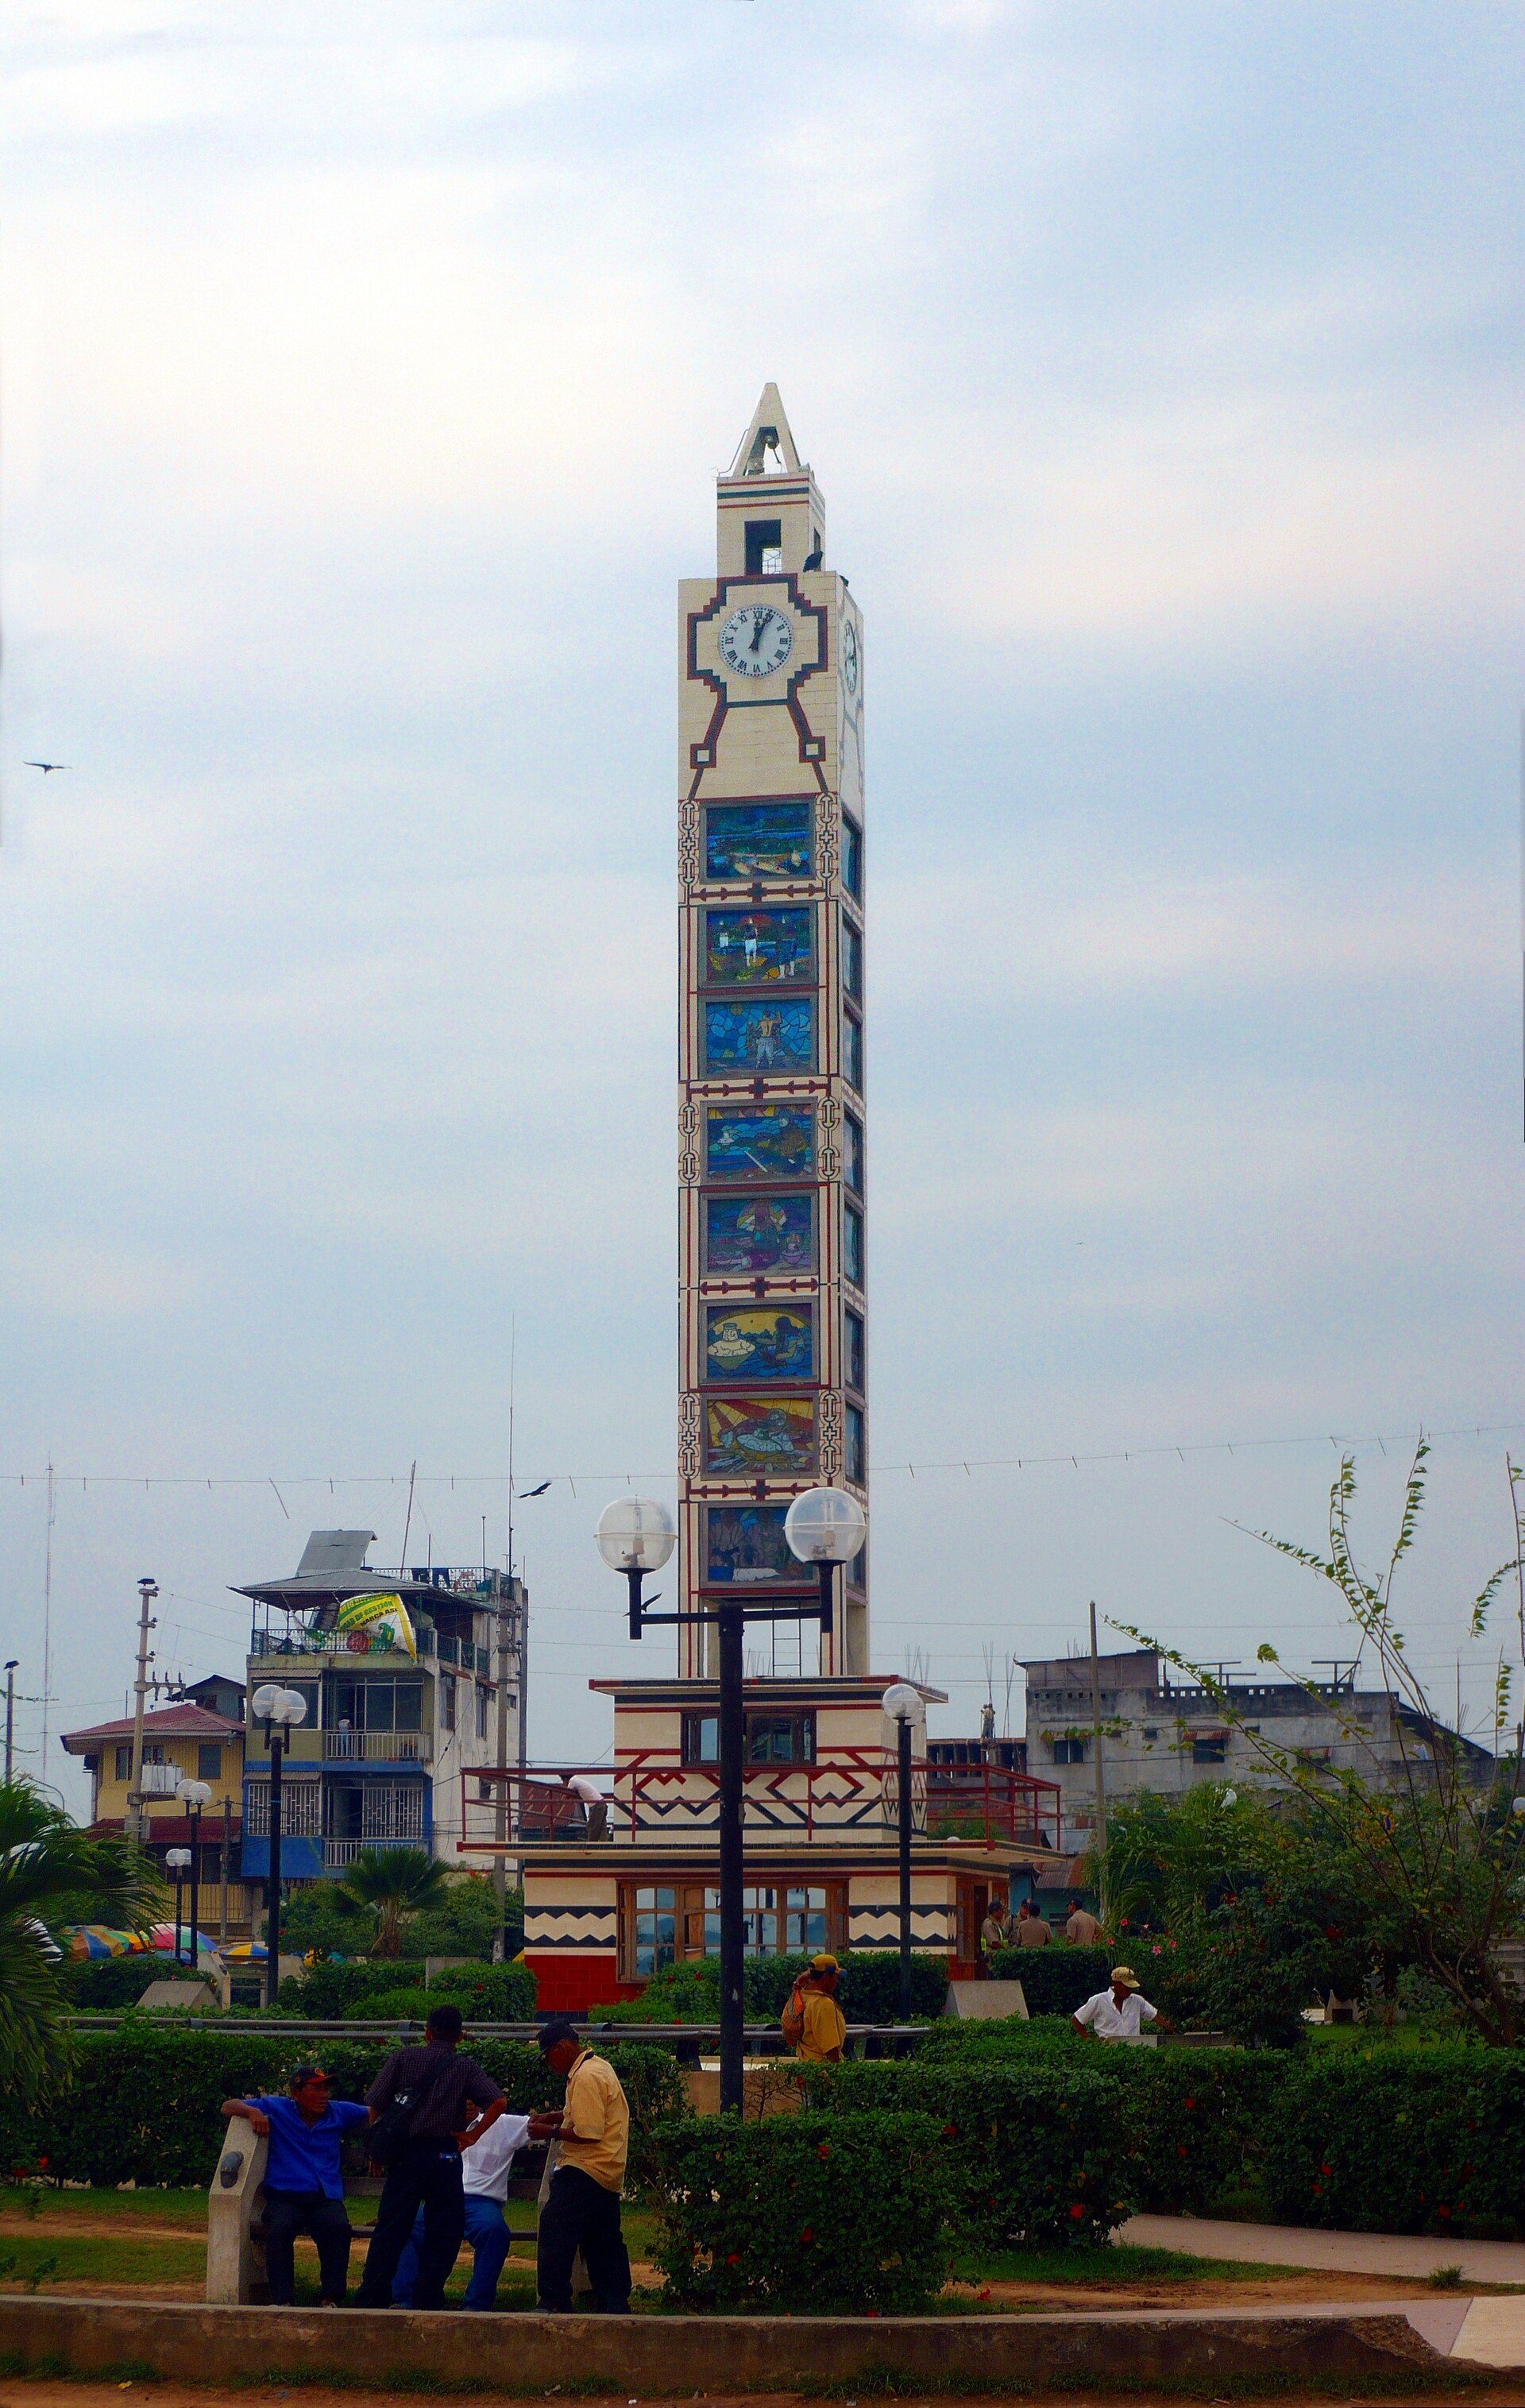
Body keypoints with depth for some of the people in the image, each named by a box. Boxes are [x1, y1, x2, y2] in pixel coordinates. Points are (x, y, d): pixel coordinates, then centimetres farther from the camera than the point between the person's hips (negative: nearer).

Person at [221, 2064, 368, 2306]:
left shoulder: (339, 2112, 20)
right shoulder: (277, 2109, 13)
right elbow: (228, 2107, 14)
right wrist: (251, 2111, -7)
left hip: (326, 2198, 1)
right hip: (284, 2197, -1)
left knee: (339, 2228, -33)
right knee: (278, 2230, -36)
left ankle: (332, 2299, -28)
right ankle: (282, 2301, -38)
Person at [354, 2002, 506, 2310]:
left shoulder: (402, 2059, 6)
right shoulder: (466, 2067, 4)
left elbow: (373, 2106, 0)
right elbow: (497, 2101, -10)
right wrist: (472, 2135, -2)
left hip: (405, 2154, 2)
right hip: (444, 2155, -1)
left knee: (390, 2229, 7)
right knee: (442, 2233, 7)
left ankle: (372, 2299, 6)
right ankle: (427, 2301, 4)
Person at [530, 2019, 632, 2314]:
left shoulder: (587, 2077, -16)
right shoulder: (599, 2067, 16)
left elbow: (588, 2133, -21)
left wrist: (550, 2132, -11)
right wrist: (550, 2117, 15)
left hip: (585, 2171, -11)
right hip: (609, 2174, 11)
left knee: (555, 2230, -13)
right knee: (605, 2241, 13)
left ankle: (555, 2302, -15)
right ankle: (616, 2305, 16)